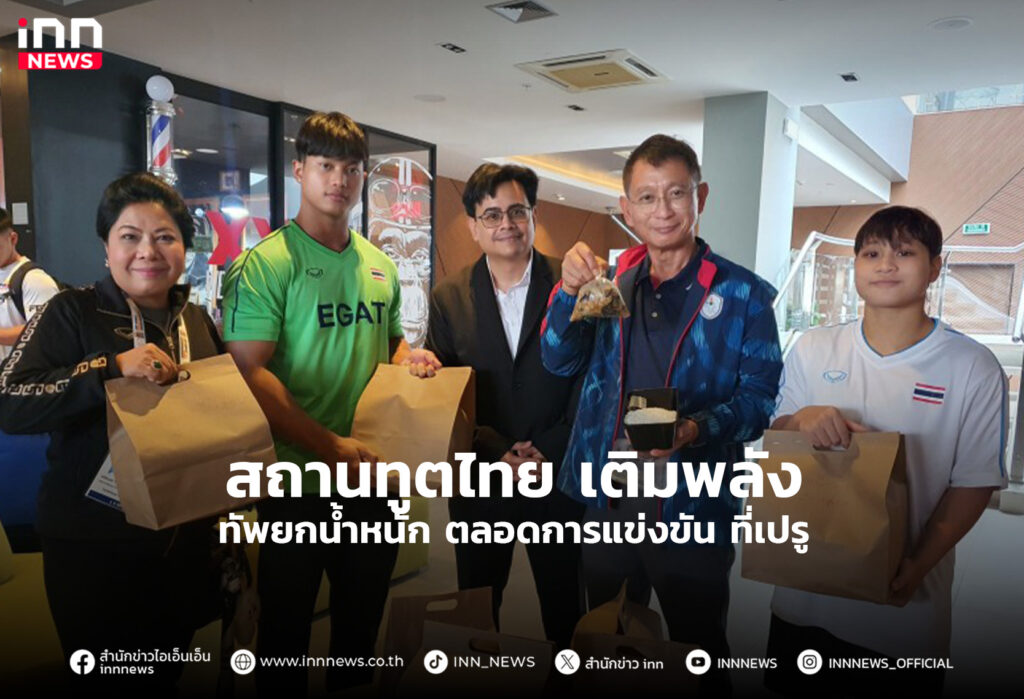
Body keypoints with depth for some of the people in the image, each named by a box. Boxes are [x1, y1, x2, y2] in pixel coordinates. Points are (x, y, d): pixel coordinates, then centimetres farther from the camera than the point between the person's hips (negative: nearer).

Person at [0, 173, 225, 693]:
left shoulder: (197, 320, 4)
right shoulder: (70, 313, -11)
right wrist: (112, 367, -30)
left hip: (185, 540, 5)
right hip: (94, 546, -4)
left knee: (169, 672, 22)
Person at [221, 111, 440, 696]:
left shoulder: (381, 265, 8)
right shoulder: (266, 263, -10)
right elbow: (251, 371, -17)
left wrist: (410, 357, -2)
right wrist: (329, 445, -24)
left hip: (372, 474, 6)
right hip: (299, 477, -5)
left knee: (363, 623, 22)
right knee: (287, 630, 13)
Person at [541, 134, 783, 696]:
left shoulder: (743, 294, -5)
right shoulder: (610, 282, 8)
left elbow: (759, 397, -9)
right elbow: (560, 361, -1)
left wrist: (696, 428, -27)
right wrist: (569, 290, -18)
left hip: (693, 509, -3)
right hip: (607, 502, 4)